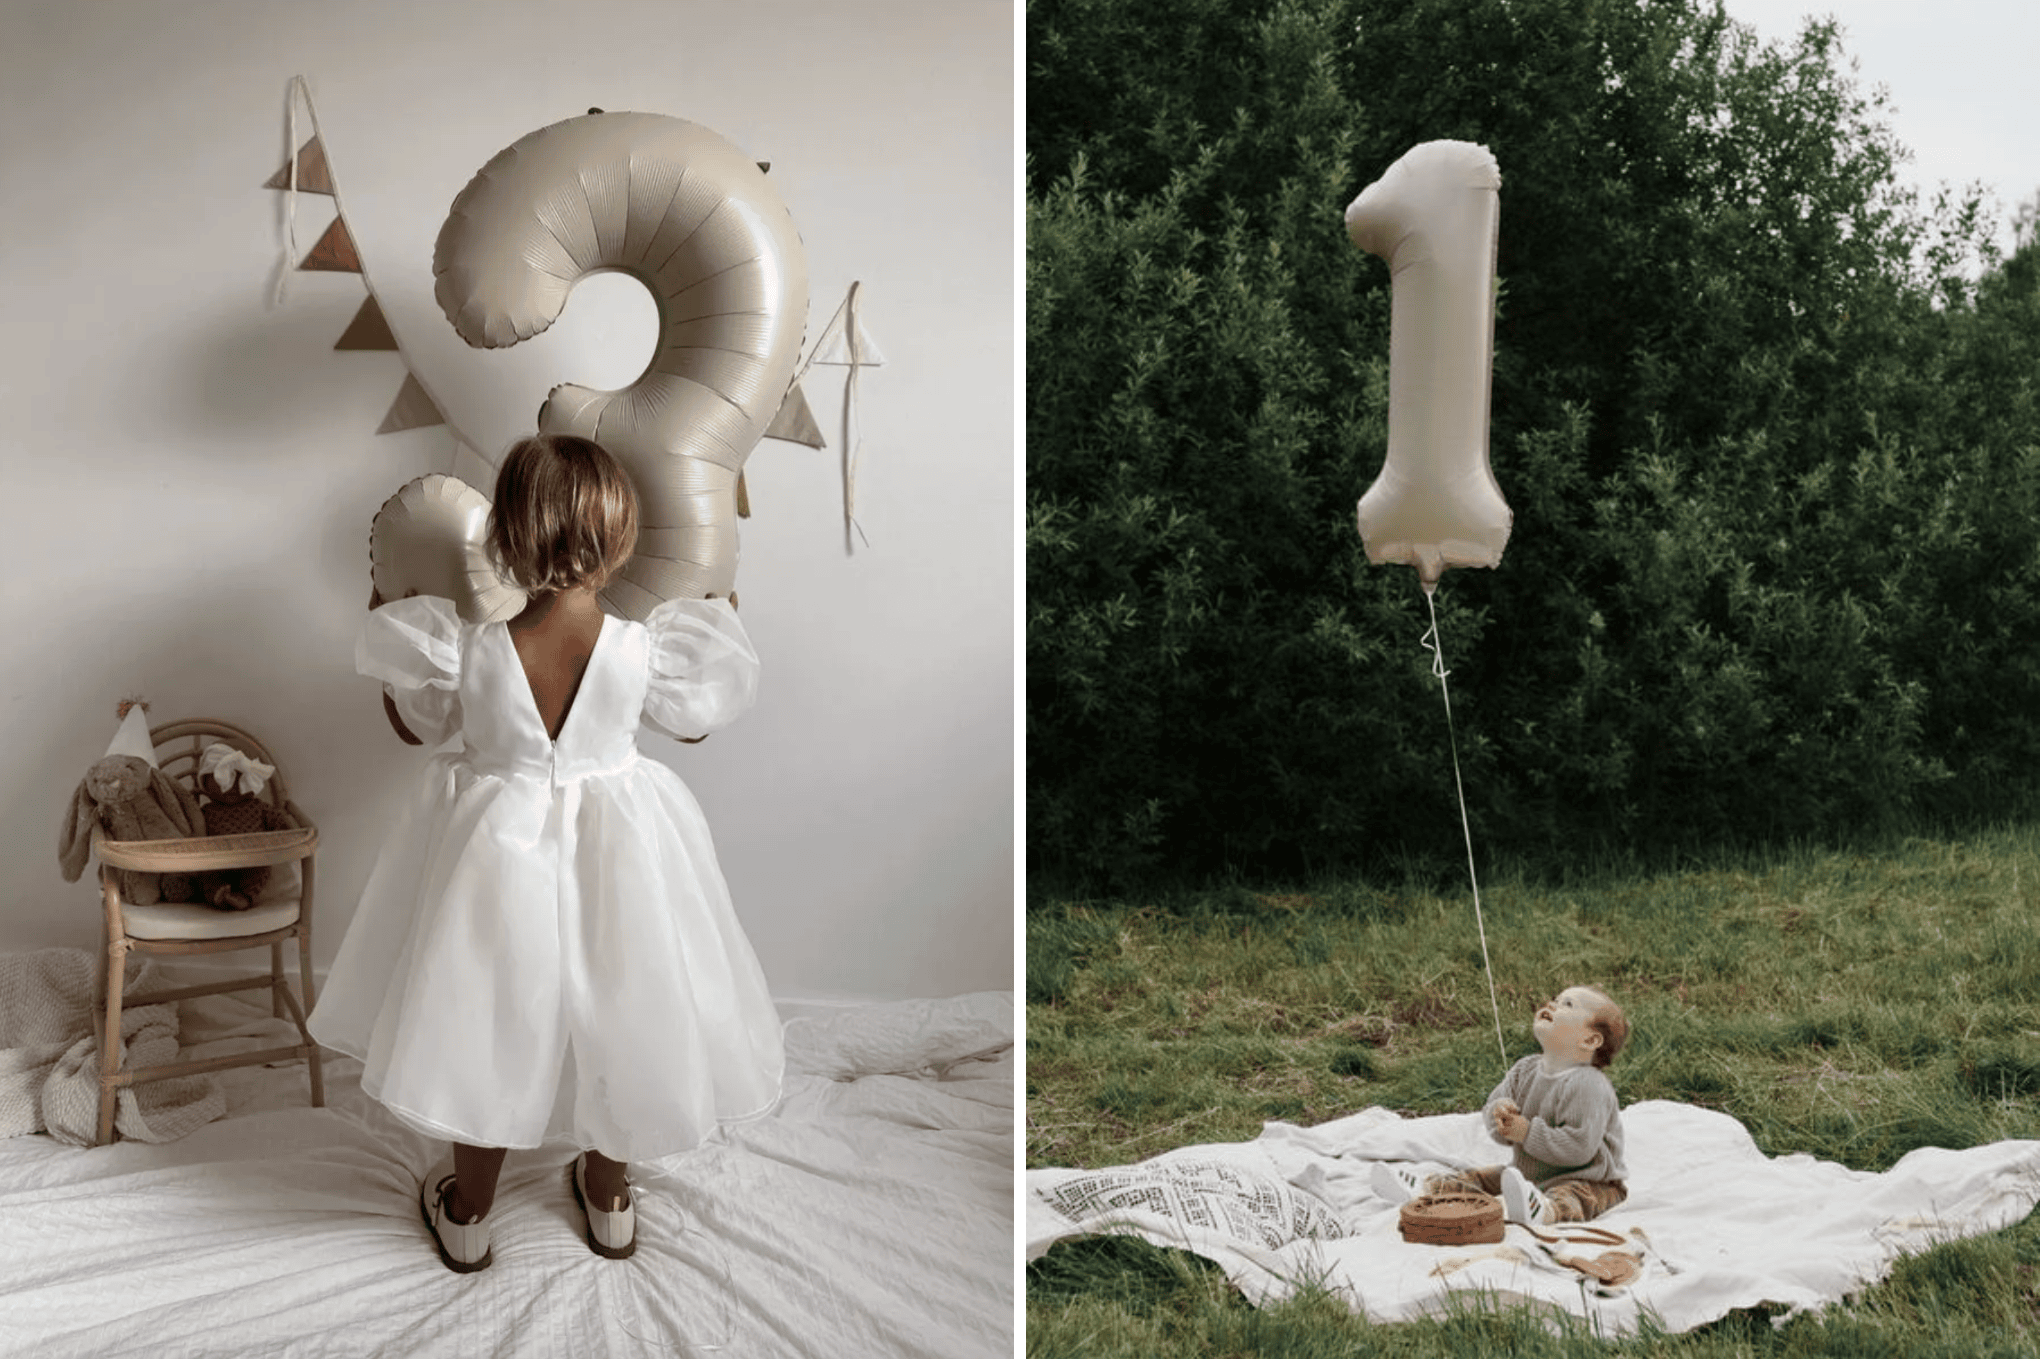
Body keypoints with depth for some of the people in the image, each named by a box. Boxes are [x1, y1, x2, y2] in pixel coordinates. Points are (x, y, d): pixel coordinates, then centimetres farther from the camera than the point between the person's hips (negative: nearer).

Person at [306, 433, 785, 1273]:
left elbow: (411, 726, -2)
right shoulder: (645, 649, -24)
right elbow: (696, 725, -3)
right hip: (614, 857, 0)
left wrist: (384, 624, 11)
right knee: (611, 1018, 23)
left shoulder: (464, 650, -24)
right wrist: (710, 624, 10)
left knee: (493, 1024, 21)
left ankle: (468, 1214, 41)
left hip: (498, 856, 0)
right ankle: (608, 1195, 44)